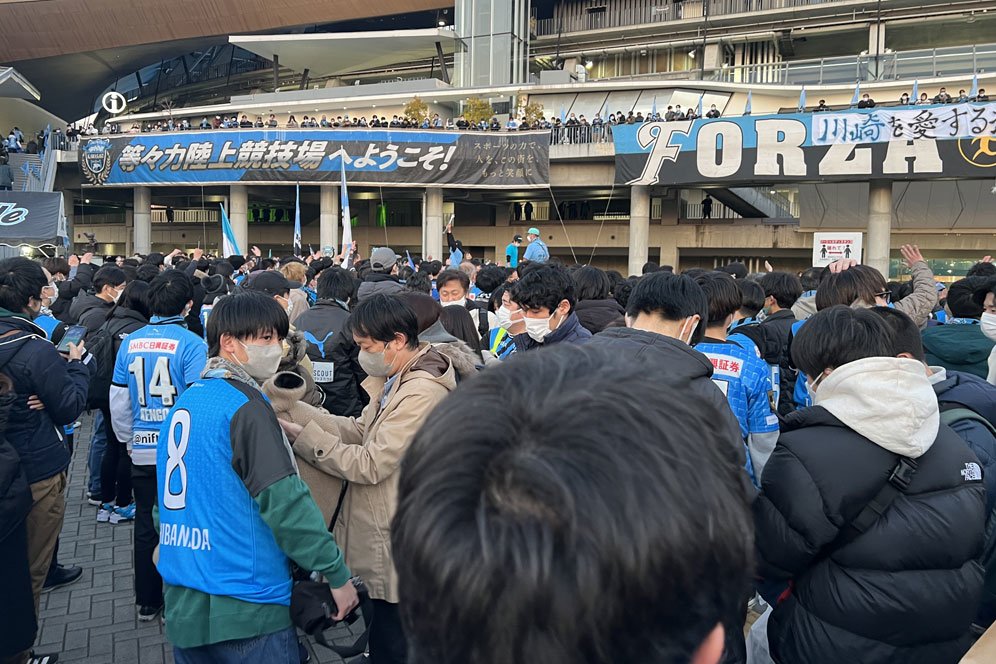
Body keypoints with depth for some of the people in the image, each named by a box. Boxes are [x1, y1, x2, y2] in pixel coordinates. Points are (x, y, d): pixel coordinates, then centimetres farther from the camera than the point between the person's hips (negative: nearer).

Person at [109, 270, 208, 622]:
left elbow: (118, 402, 7)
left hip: (143, 450, 4)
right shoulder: (192, 344, -14)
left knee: (146, 525, 15)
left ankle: (147, 602, 27)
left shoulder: (130, 342, 2)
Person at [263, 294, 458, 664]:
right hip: (384, 538, 9)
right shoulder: (395, 378, 8)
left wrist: (303, 435, -14)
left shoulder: (422, 391, -24)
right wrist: (292, 410, -3)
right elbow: (359, 431, 5)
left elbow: (370, 464, -23)